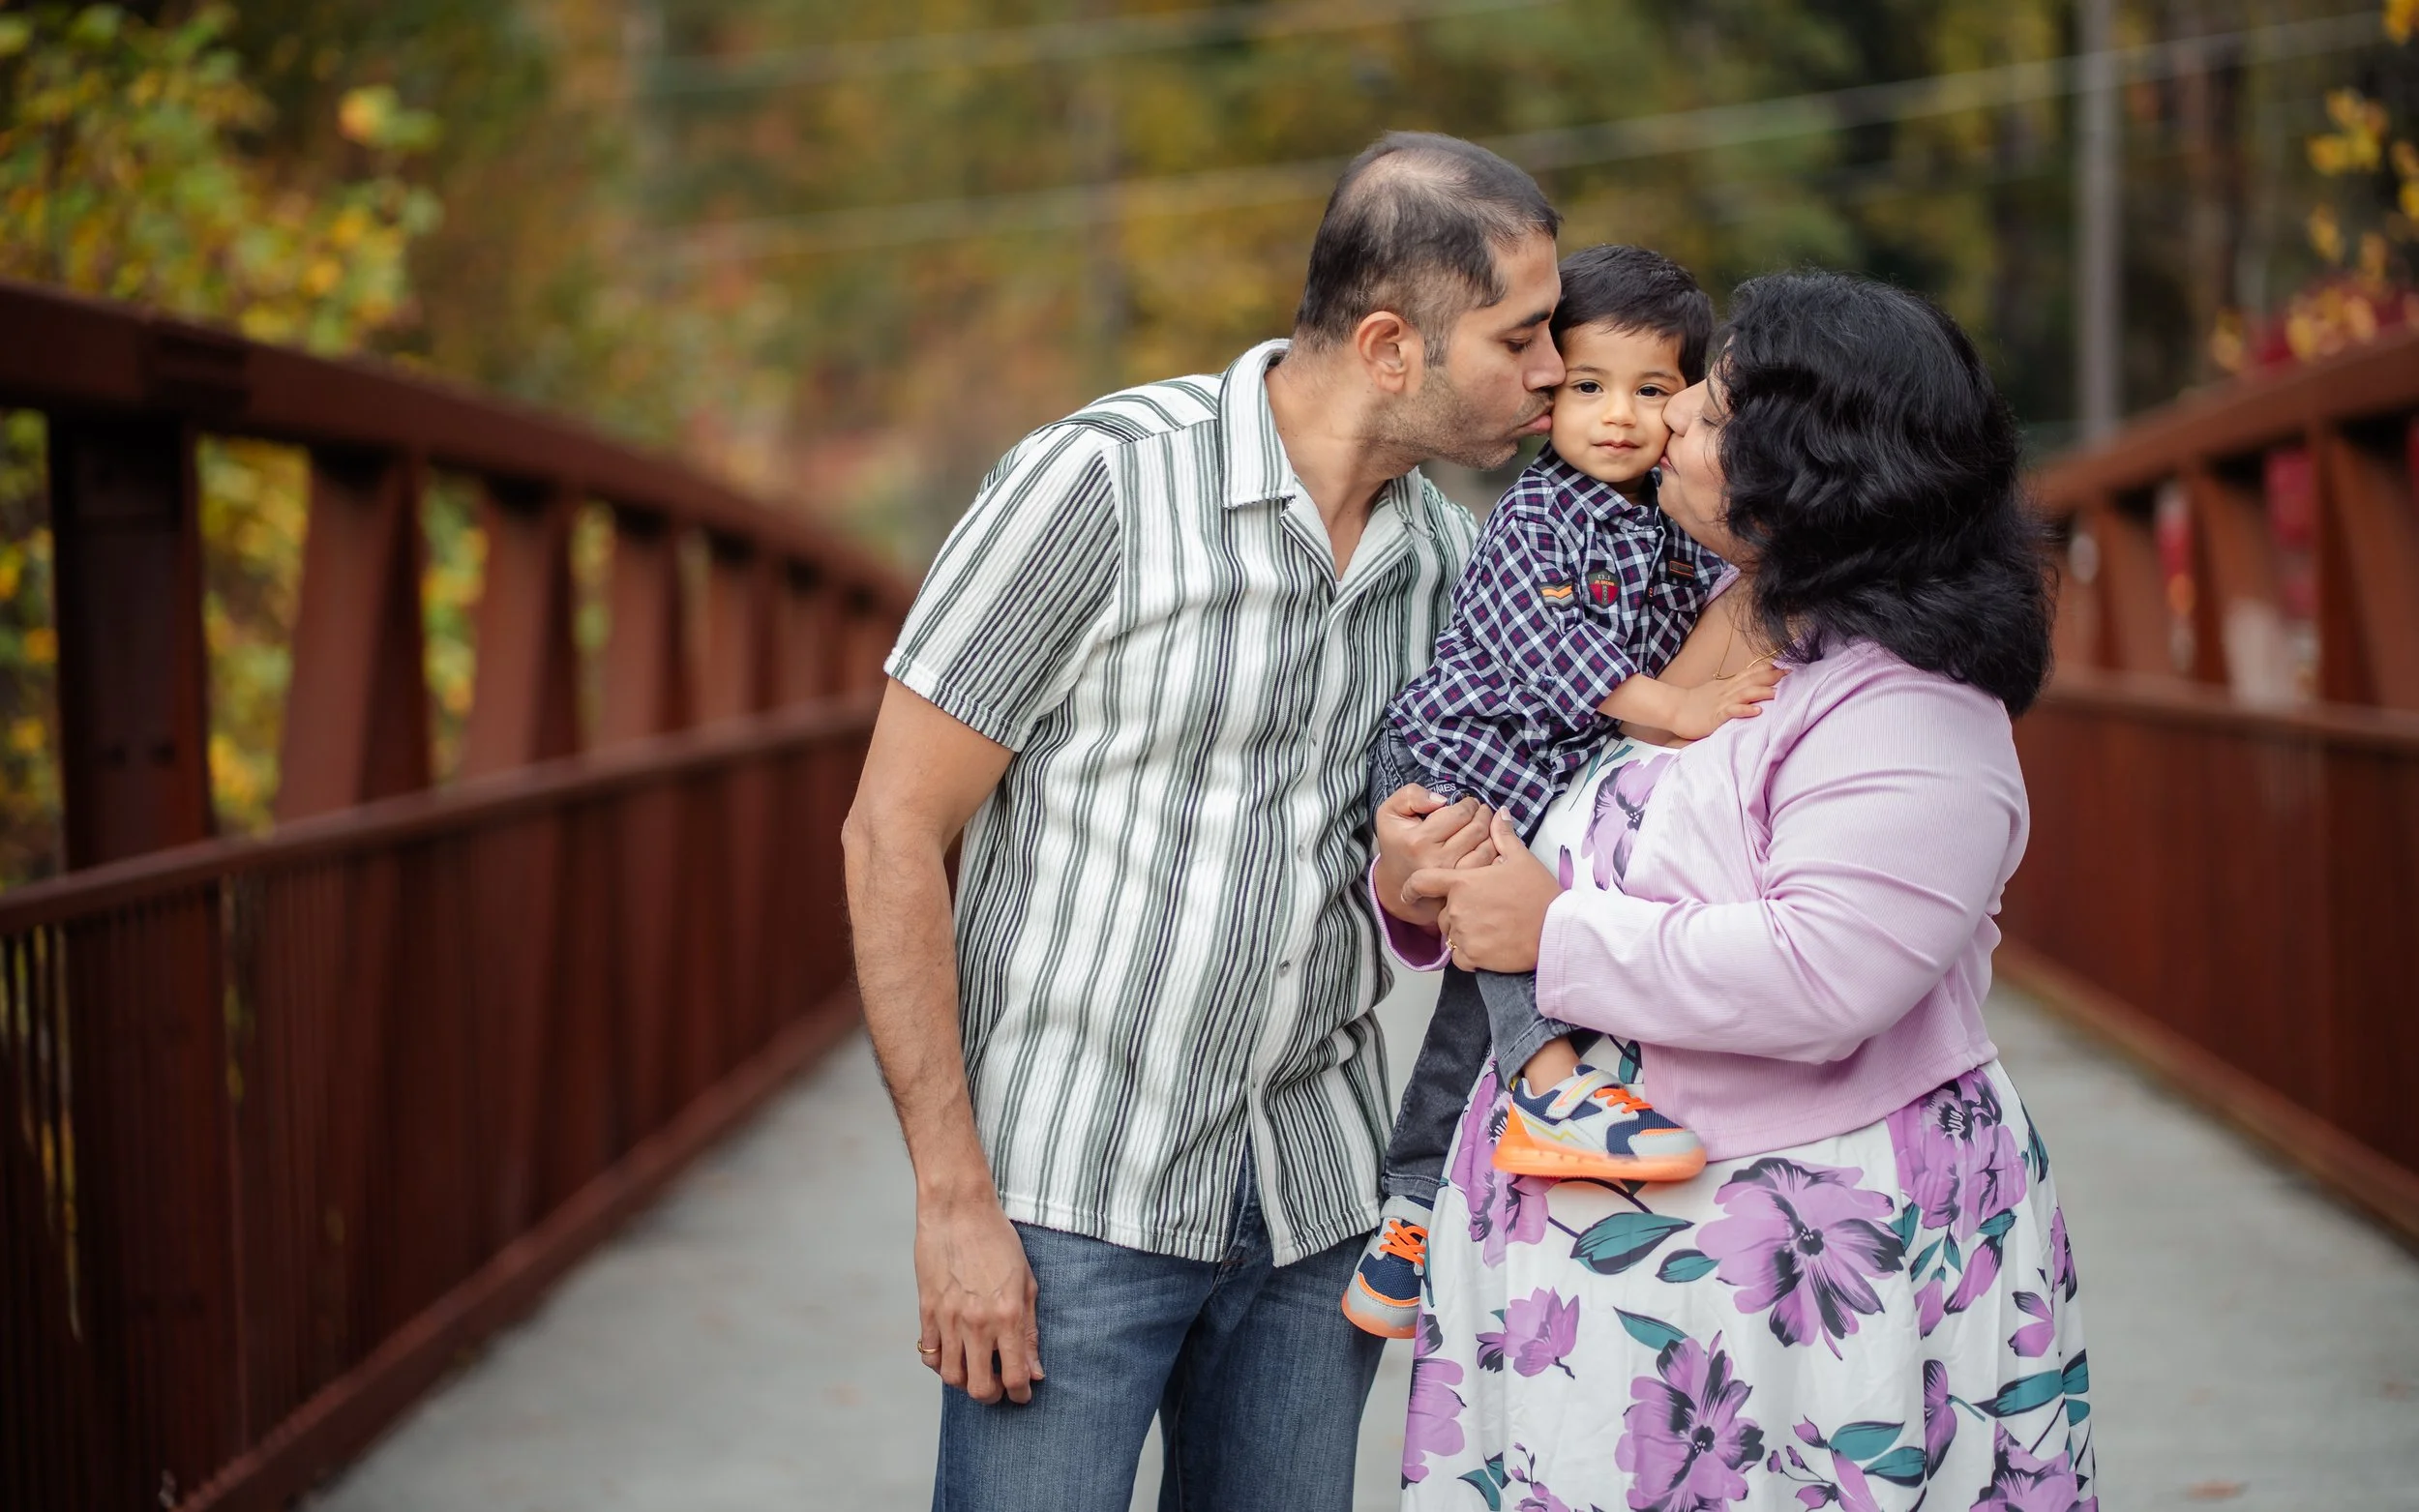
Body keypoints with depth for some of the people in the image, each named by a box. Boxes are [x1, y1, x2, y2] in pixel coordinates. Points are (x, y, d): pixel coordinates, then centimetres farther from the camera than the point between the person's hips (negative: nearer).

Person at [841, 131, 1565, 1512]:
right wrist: (955, 1202, -14)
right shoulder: (1103, 480, -13)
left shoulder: (1445, 548, 5)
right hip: (1077, 1192, -5)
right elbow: (893, 834, -11)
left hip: (1316, 1196, 5)